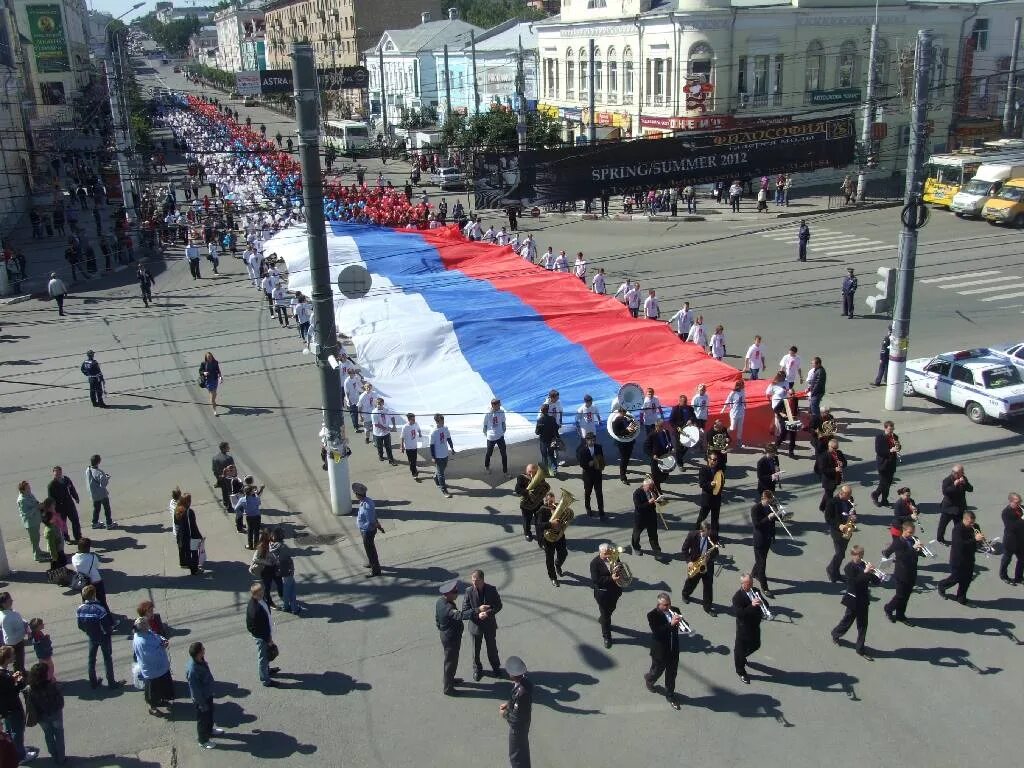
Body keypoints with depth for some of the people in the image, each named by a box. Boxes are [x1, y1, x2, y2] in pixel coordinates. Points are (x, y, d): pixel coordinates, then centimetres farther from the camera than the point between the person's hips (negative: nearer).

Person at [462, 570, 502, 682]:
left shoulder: (491, 590, -14)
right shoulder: (469, 591, -17)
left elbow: (498, 605, -7)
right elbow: (465, 609, -13)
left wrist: (489, 613, -24)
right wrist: (478, 613, -28)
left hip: (490, 625, 1)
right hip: (475, 625, -1)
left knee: (492, 648, 19)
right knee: (476, 649, 16)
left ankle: (495, 667, 43)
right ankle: (477, 669, 40)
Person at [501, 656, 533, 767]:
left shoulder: (520, 692, -39)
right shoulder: (525, 680, -13)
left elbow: (516, 717, -29)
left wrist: (505, 714, -13)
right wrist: (508, 704, 2)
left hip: (518, 726, -8)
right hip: (524, 721, 8)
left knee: (515, 755, 13)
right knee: (523, 749, 29)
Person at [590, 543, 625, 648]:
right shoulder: (594, 563, -22)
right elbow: (595, 580, -27)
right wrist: (611, 578, -34)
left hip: (615, 590, 5)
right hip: (602, 592, -5)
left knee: (611, 609, 27)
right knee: (605, 614, 6)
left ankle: (602, 619, 59)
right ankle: (607, 637, 23)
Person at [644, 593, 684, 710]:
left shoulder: (675, 610, -6)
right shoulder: (652, 615, -21)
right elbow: (656, 632, -31)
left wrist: (680, 620, -25)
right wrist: (670, 624, -40)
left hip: (674, 649, 4)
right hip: (660, 651, -4)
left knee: (672, 673, 16)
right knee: (658, 671, 18)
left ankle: (670, 695, 35)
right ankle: (649, 680, 52)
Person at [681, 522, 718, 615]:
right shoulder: (692, 535, -18)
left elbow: (716, 552, -3)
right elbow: (685, 548, -8)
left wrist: (710, 557, -24)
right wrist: (689, 561, -15)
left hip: (708, 565, 1)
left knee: (708, 585, 1)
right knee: (691, 582, 19)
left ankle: (708, 606, 12)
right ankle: (685, 595, 49)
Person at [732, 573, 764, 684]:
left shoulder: (756, 591, -1)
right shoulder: (737, 597, -23)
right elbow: (739, 613, -30)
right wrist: (752, 605, -41)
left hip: (755, 625, 7)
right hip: (744, 628, -7)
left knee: (755, 645, 23)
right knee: (741, 649, 9)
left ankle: (740, 656, 51)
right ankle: (741, 672, 29)